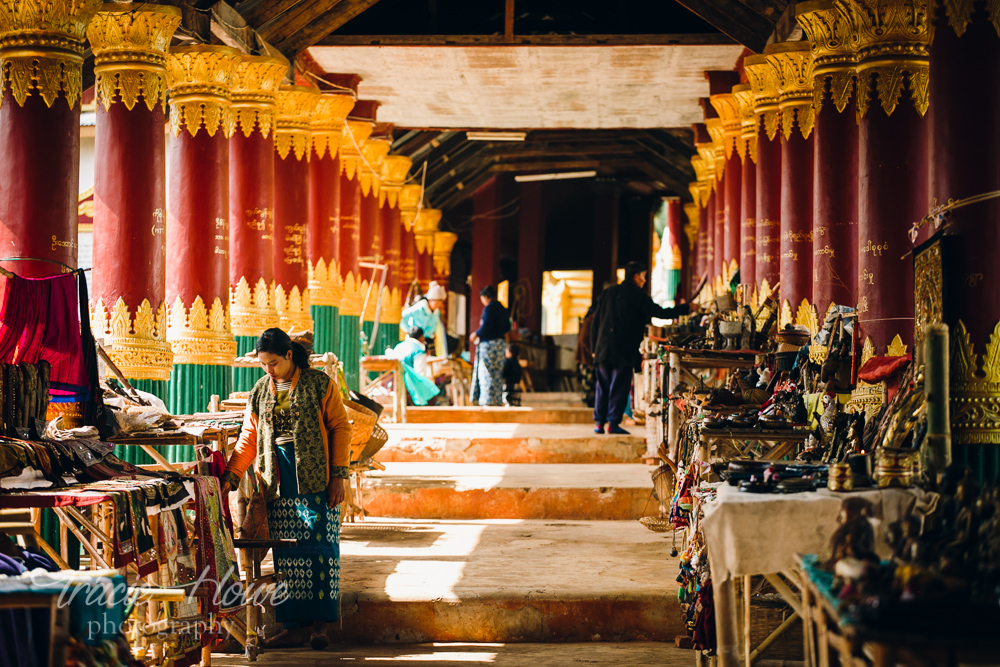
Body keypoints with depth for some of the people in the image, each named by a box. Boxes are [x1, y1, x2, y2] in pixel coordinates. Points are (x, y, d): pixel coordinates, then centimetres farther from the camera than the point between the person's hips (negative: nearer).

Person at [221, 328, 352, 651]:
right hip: (278, 485, 4)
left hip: (315, 480, -4)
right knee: (285, 554, 3)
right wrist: (230, 477, 6)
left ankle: (320, 624, 0)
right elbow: (249, 439, 15)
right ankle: (293, 626, 7)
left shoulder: (320, 385, 0)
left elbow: (340, 428, -1)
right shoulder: (259, 392, 13)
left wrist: (339, 475, -8)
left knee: (319, 548, -5)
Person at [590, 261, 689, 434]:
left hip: (603, 349, 5)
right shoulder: (637, 296, -4)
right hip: (624, 350, -5)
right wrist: (685, 309, 2)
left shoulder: (608, 292, 12)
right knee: (619, 386, -1)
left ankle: (599, 422, 7)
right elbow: (660, 312, -7)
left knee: (603, 386, 9)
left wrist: (594, 347, 16)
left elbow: (595, 321, 13)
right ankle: (613, 423, -4)